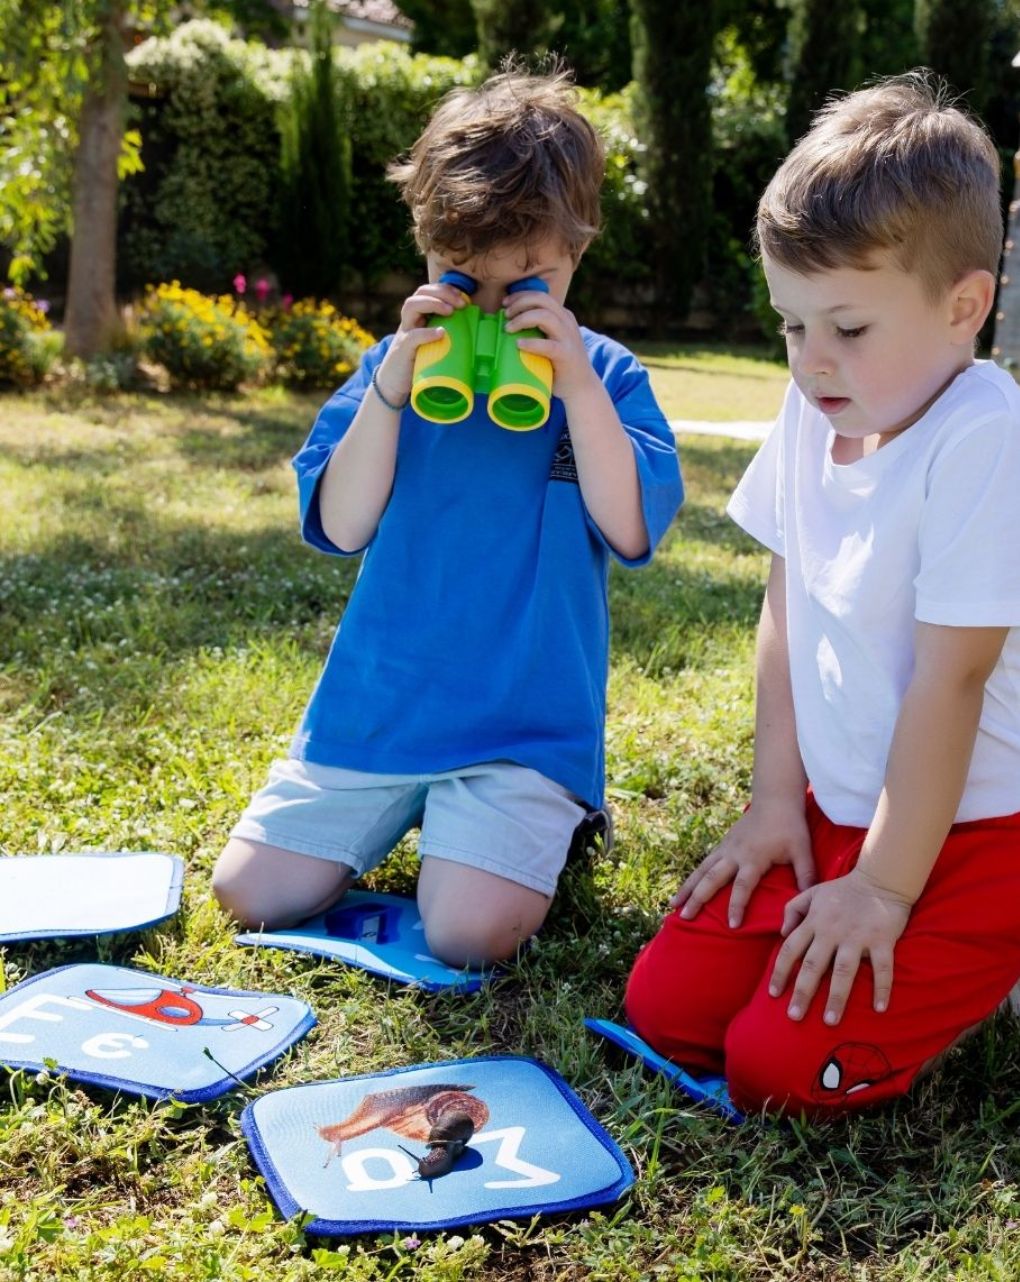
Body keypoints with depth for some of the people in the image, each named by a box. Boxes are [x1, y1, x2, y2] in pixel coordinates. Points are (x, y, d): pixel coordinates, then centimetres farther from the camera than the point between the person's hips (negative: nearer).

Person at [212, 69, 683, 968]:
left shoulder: (605, 376, 0)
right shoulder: (396, 364, 4)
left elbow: (629, 530, -13)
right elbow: (342, 525, -6)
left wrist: (578, 383, -21)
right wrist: (392, 385, -17)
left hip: (528, 718, -3)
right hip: (377, 705, 3)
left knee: (471, 932, -20)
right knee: (253, 892, -1)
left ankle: (549, 817, 11)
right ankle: (403, 811, 23)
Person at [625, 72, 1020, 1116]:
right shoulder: (816, 413, -1)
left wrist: (885, 887, -17)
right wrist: (778, 799, 5)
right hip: (834, 811, 8)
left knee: (780, 1065, -16)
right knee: (663, 1009, 4)